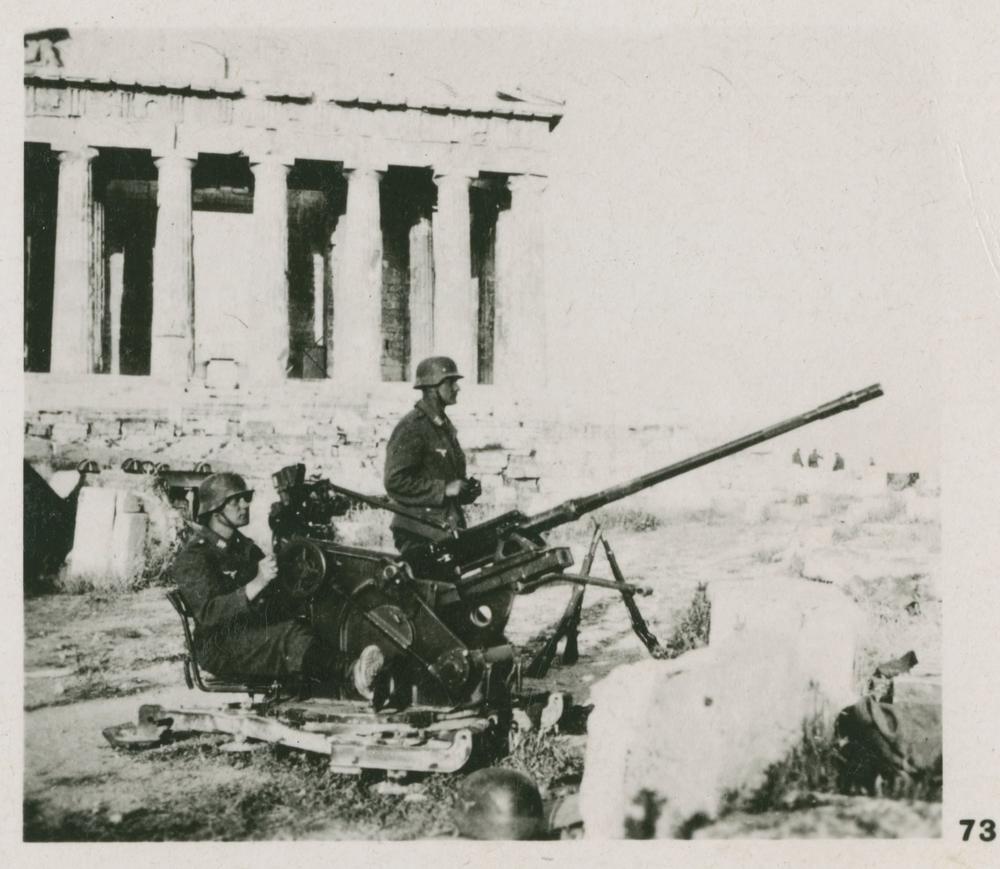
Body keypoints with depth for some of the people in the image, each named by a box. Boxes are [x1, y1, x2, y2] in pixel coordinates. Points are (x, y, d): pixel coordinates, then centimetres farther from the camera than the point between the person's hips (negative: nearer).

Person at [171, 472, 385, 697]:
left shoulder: (245, 546, 22)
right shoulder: (192, 557, -5)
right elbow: (208, 614, -22)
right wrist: (257, 584, -30)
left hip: (260, 632, 7)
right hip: (220, 648, -7)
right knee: (291, 635, -35)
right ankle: (349, 674, -56)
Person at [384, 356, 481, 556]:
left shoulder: (445, 426, 17)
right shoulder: (411, 428, -11)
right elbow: (395, 482, -17)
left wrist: (467, 489, 7)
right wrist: (444, 489, -18)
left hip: (448, 530, 8)